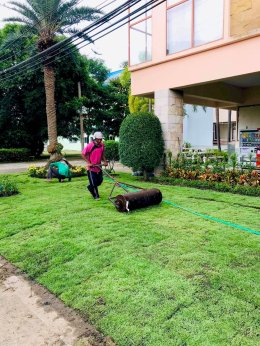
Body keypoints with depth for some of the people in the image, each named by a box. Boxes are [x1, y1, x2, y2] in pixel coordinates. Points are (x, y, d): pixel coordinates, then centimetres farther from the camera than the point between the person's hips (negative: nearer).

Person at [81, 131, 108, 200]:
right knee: (93, 183, 0)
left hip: (98, 167, 6)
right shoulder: (89, 146, -17)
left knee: (99, 181, 15)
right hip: (91, 168, -6)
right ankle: (96, 195, 20)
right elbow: (83, 154, -12)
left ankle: (90, 187, 43)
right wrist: (88, 163, -19)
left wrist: (105, 161, 0)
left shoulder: (102, 145, 1)